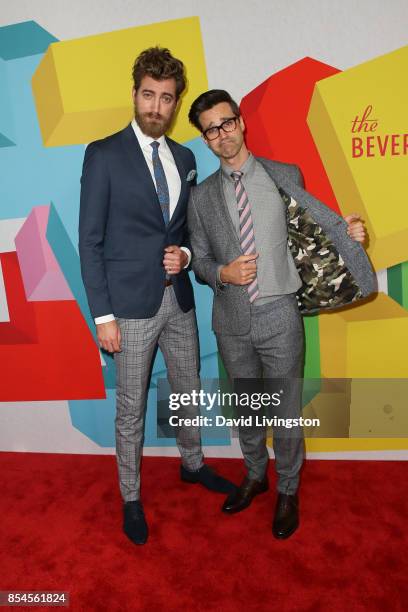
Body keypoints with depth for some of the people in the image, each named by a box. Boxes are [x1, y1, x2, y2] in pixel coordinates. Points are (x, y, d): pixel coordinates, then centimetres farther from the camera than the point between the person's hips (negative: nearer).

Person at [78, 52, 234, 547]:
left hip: (179, 300, 5)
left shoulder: (184, 158, 9)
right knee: (131, 409, 9)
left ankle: (192, 465, 46)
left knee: (188, 392, 20)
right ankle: (131, 497, 31)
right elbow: (90, 241, -10)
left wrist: (185, 253, -6)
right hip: (131, 305, -5)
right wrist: (103, 315, -13)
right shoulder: (103, 154, -8)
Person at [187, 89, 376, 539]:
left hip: (279, 317, -2)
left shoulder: (286, 176, 1)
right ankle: (255, 476, 44)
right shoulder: (201, 196, 4)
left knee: (286, 411, 9)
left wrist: (347, 233, -10)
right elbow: (200, 261, 6)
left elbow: (309, 234, 8)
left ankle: (287, 491, 34)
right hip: (231, 321, 2)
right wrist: (223, 273, -14)